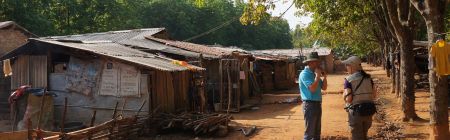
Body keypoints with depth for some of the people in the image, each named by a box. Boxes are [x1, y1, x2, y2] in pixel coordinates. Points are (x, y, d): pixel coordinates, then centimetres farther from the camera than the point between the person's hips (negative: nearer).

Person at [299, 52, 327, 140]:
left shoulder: (314, 73, 12)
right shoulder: (304, 74, -14)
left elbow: (324, 88, 15)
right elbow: (312, 88, -25)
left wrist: (324, 77, 0)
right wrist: (318, 76, -17)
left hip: (318, 103, 9)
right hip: (310, 104, -9)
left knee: (317, 131, 17)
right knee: (309, 132, -6)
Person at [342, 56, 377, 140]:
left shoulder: (348, 80, -11)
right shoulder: (368, 78, 5)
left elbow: (348, 99, -17)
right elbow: (373, 95, 8)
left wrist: (345, 93, 3)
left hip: (356, 112, -6)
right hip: (368, 111, 6)